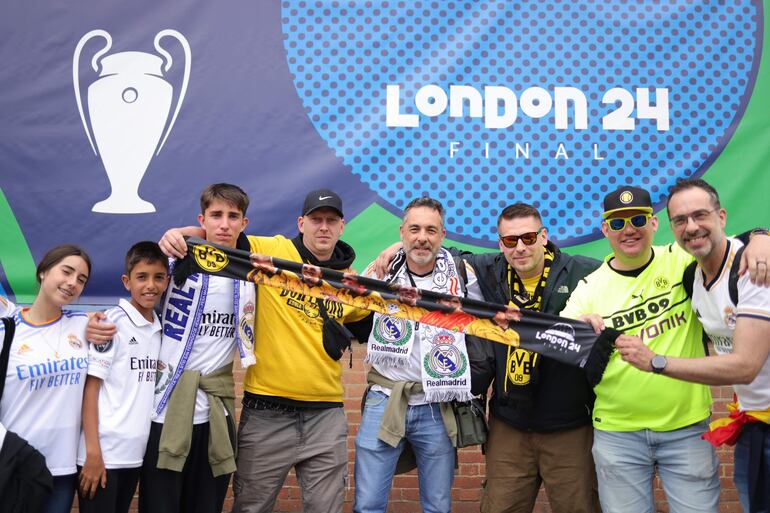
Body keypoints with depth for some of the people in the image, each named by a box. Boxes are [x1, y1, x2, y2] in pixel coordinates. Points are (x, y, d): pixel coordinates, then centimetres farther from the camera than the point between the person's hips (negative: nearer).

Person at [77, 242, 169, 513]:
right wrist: (93, 452, -15)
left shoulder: (159, 327, 9)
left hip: (136, 451, 6)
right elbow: (90, 386, -11)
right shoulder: (111, 322, -9)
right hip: (103, 451, -6)